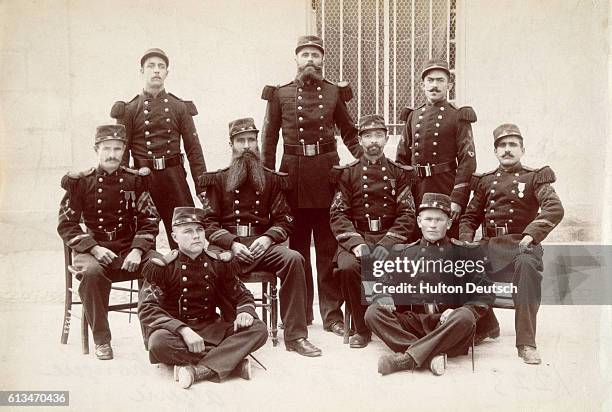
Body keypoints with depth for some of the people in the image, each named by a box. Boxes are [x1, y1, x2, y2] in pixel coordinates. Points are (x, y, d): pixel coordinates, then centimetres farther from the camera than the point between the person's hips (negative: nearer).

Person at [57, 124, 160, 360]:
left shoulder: (135, 180, 6)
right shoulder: (80, 182, 2)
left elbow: (150, 221, 5)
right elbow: (66, 225, 1)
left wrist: (137, 251, -12)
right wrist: (94, 249, -14)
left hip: (131, 250, 1)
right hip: (94, 250, -1)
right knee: (92, 271, -35)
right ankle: (101, 340, -17)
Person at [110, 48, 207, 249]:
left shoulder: (180, 107, 7)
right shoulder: (129, 109, 4)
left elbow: (194, 148, 4)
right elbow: (122, 151, 3)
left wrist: (203, 187, -3)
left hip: (175, 176, 1)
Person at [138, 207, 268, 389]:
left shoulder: (219, 264, 5)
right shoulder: (161, 267, -6)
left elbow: (242, 295, 14)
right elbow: (147, 309, -14)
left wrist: (245, 312, -12)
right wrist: (183, 330, -29)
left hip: (211, 329, 3)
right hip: (176, 330, -3)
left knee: (259, 330, -19)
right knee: (158, 342, -38)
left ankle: (199, 370, -33)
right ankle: (233, 361, -28)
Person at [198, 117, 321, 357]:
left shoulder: (270, 180, 16)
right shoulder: (218, 180, 12)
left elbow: (284, 220, 10)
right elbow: (208, 222, 3)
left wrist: (267, 238, -11)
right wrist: (232, 244, -13)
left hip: (262, 244, 1)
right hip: (227, 245, -1)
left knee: (293, 259, -28)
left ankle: (295, 335, -22)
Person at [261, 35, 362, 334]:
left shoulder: (334, 93, 8)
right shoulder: (280, 94, 6)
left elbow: (350, 134, 13)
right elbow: (269, 139, 7)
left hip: (326, 170, 0)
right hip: (293, 172, 0)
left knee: (329, 247, 3)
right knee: (297, 246, 8)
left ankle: (332, 314, 11)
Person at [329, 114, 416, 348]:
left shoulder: (399, 173, 11)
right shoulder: (348, 173, 11)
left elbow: (407, 215, 3)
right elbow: (338, 214, 3)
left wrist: (387, 244, -14)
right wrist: (356, 244, -14)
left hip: (391, 239, 0)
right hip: (356, 238, 0)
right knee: (348, 267, -31)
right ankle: (362, 329, -10)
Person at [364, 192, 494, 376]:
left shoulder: (464, 252, 8)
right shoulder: (404, 252, 15)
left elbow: (485, 294, 4)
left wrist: (459, 312, -14)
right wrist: (385, 299, -8)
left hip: (449, 327, -2)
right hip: (413, 323, 2)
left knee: (465, 317, -34)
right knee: (373, 313, -21)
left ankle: (406, 358, -34)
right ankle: (431, 356, -33)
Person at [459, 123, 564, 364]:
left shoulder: (534, 178, 8)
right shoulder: (485, 181, 19)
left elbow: (555, 208, -9)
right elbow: (470, 216, 20)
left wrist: (531, 234, -23)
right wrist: (465, 241, -1)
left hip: (521, 245, -3)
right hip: (491, 246, 3)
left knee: (527, 265, -38)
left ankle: (526, 343, -30)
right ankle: (486, 325, 3)